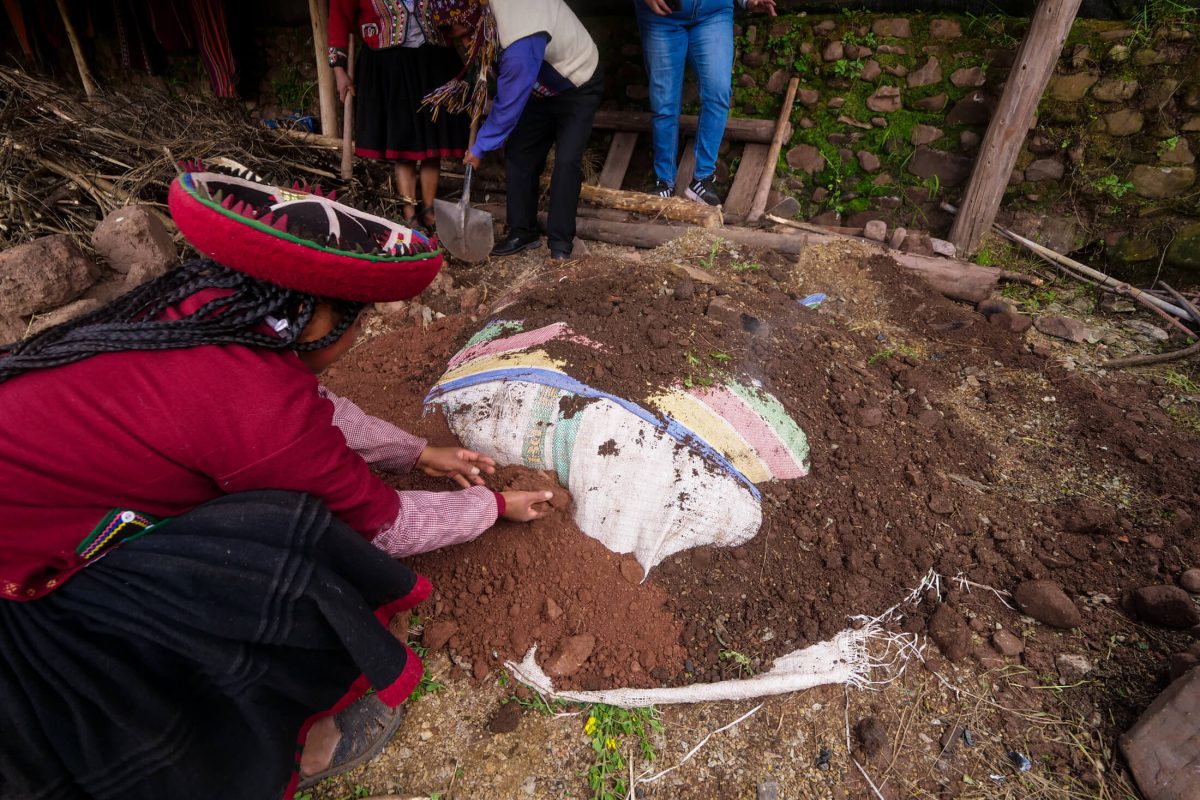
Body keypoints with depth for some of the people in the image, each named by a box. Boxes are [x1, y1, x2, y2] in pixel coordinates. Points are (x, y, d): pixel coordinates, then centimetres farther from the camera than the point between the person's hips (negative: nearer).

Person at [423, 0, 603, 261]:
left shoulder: (521, 45, -38)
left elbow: (508, 105, -29)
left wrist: (480, 148, -18)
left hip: (579, 87, -8)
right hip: (542, 86, 8)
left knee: (566, 161, -21)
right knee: (518, 154, -1)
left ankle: (560, 240, -11)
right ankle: (523, 231, 7)